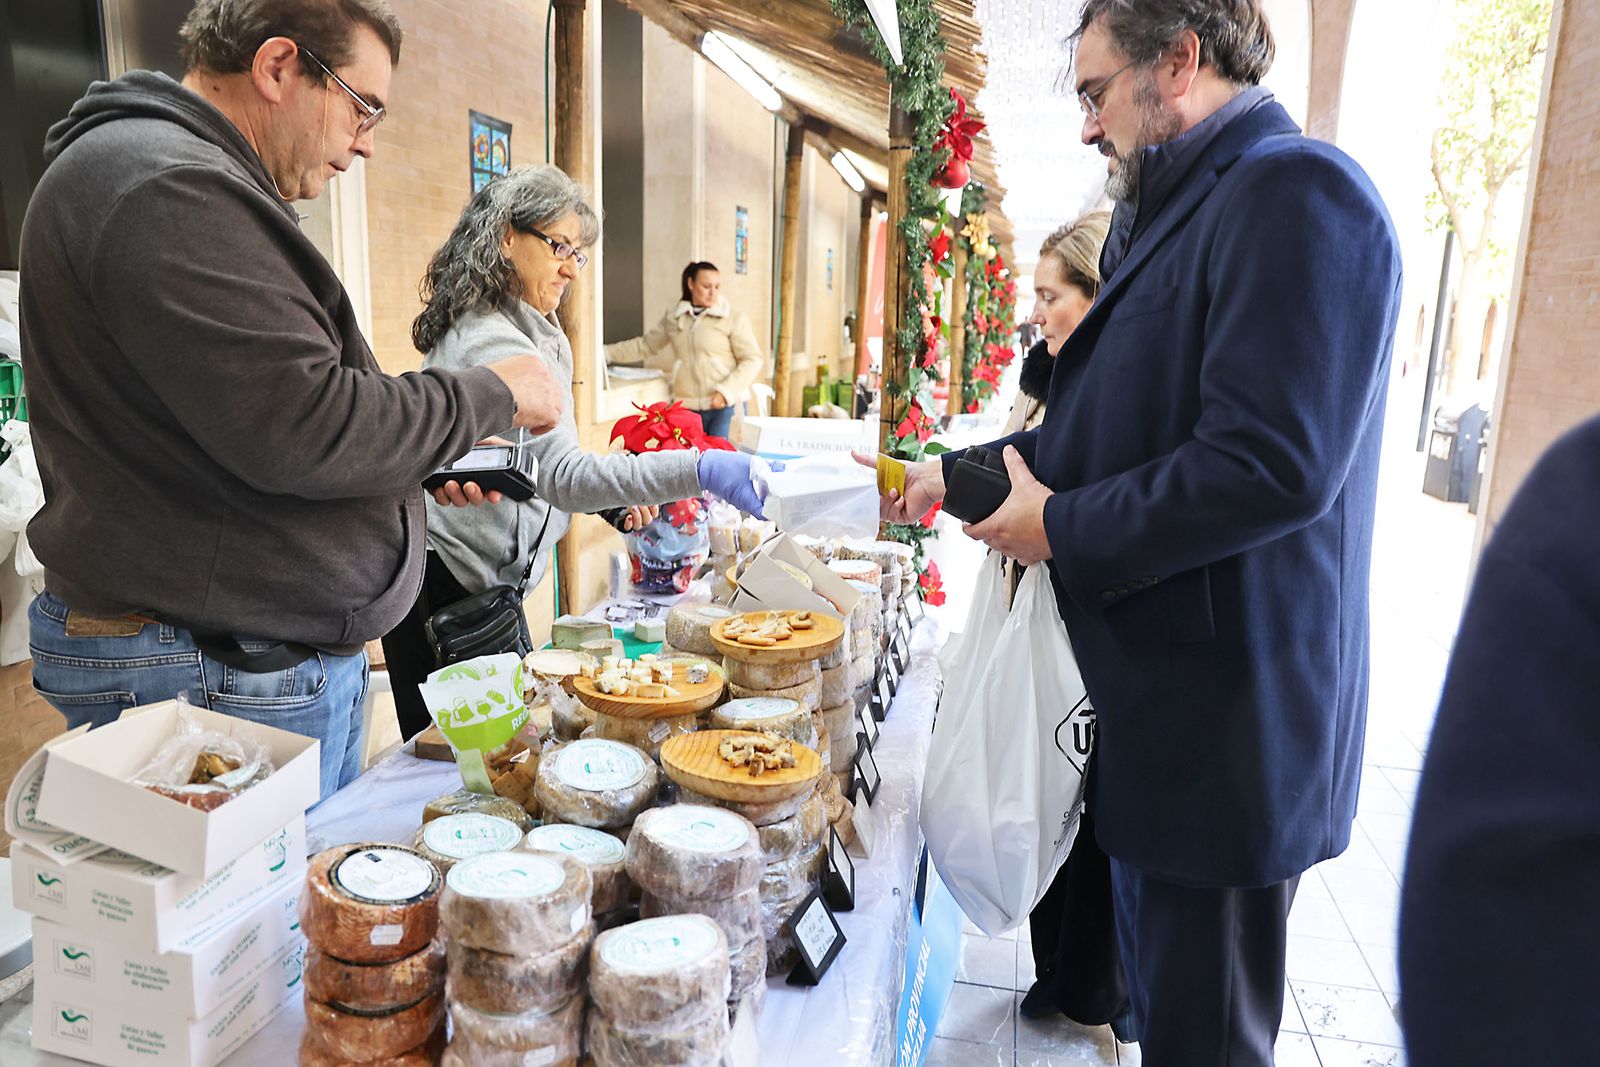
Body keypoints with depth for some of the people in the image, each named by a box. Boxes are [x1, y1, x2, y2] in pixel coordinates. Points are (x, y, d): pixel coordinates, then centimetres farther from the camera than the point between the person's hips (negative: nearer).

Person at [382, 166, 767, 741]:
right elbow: (562, 475, -34)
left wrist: (616, 493, 11)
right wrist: (699, 470, -42)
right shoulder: (491, 344, -22)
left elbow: (537, 459, 22)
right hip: (451, 585, -10)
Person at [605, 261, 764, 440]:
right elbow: (645, 346, 21)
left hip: (724, 406, -3)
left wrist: (726, 392, -14)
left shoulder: (733, 320, -2)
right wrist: (606, 352, 19)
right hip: (688, 407, 4)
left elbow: (752, 360, -3)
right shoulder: (673, 318, 10)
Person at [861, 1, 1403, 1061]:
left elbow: (1272, 464, -27)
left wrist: (1061, 529, -17)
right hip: (1161, 697, 10)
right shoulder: (1187, 210, 15)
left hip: (1229, 719, -9)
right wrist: (965, 470, 14)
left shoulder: (1295, 191, -17)